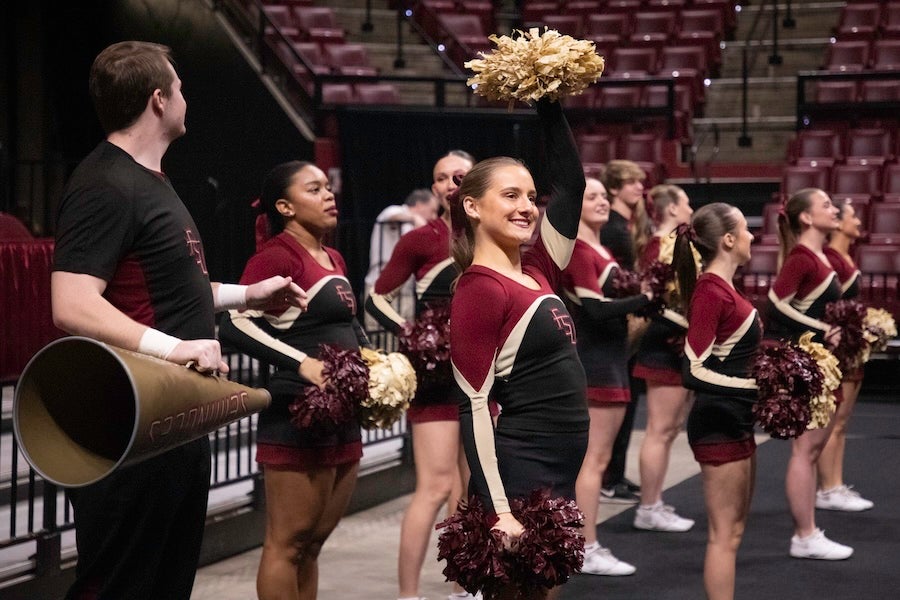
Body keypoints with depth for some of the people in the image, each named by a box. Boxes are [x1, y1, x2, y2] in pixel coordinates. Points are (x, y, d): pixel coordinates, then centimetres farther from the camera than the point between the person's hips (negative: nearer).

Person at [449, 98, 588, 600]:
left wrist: (551, 106, 10)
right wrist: (499, 511, -21)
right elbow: (474, 406, -17)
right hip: (519, 475, -9)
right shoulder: (481, 288, -12)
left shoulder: (535, 274, 10)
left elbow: (571, 184, 15)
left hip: (558, 475, 9)